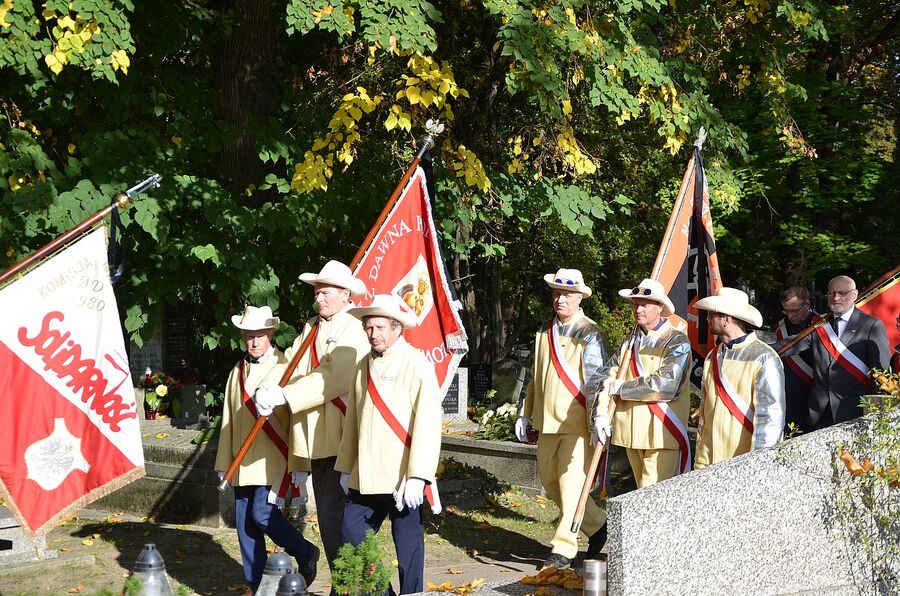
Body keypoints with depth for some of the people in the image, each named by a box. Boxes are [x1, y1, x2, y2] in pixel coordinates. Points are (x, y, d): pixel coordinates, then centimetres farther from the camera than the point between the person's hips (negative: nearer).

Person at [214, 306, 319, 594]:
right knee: (245, 523, 6)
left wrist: (296, 464, -10)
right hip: (243, 461, 6)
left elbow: (295, 416, -7)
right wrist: (224, 464, 14)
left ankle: (306, 554, 10)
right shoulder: (238, 371, 13)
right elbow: (228, 420, 16)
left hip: (272, 459, -6)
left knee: (262, 512, -14)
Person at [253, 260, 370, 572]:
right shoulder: (311, 327, 17)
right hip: (317, 440, 8)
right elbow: (290, 361, 8)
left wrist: (283, 395, -23)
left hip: (343, 439, -8)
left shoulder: (354, 329, -10)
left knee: (335, 515, -10)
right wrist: (267, 388, -12)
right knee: (327, 516, 13)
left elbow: (335, 377, -22)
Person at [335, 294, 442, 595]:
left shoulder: (417, 365, -9)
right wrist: (346, 467, 16)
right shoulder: (364, 366, 11)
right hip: (366, 477, 6)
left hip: (402, 477, -6)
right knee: (352, 534, 7)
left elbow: (427, 422, -15)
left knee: (408, 546, 2)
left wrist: (418, 476, -20)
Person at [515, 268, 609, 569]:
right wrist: (525, 414, 20)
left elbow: (596, 381, -15)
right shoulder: (545, 333, 14)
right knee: (550, 480, 13)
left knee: (571, 482, -6)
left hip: (577, 423, -7)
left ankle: (564, 547, 2)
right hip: (547, 420, 7)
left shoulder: (589, 335, -7)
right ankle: (597, 526, 28)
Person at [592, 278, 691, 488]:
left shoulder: (678, 342, -7)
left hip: (662, 434, -6)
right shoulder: (629, 342, 13)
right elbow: (607, 377, 7)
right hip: (632, 433, 6)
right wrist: (599, 414, -9)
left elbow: (665, 384, -19)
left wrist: (620, 387, -10)